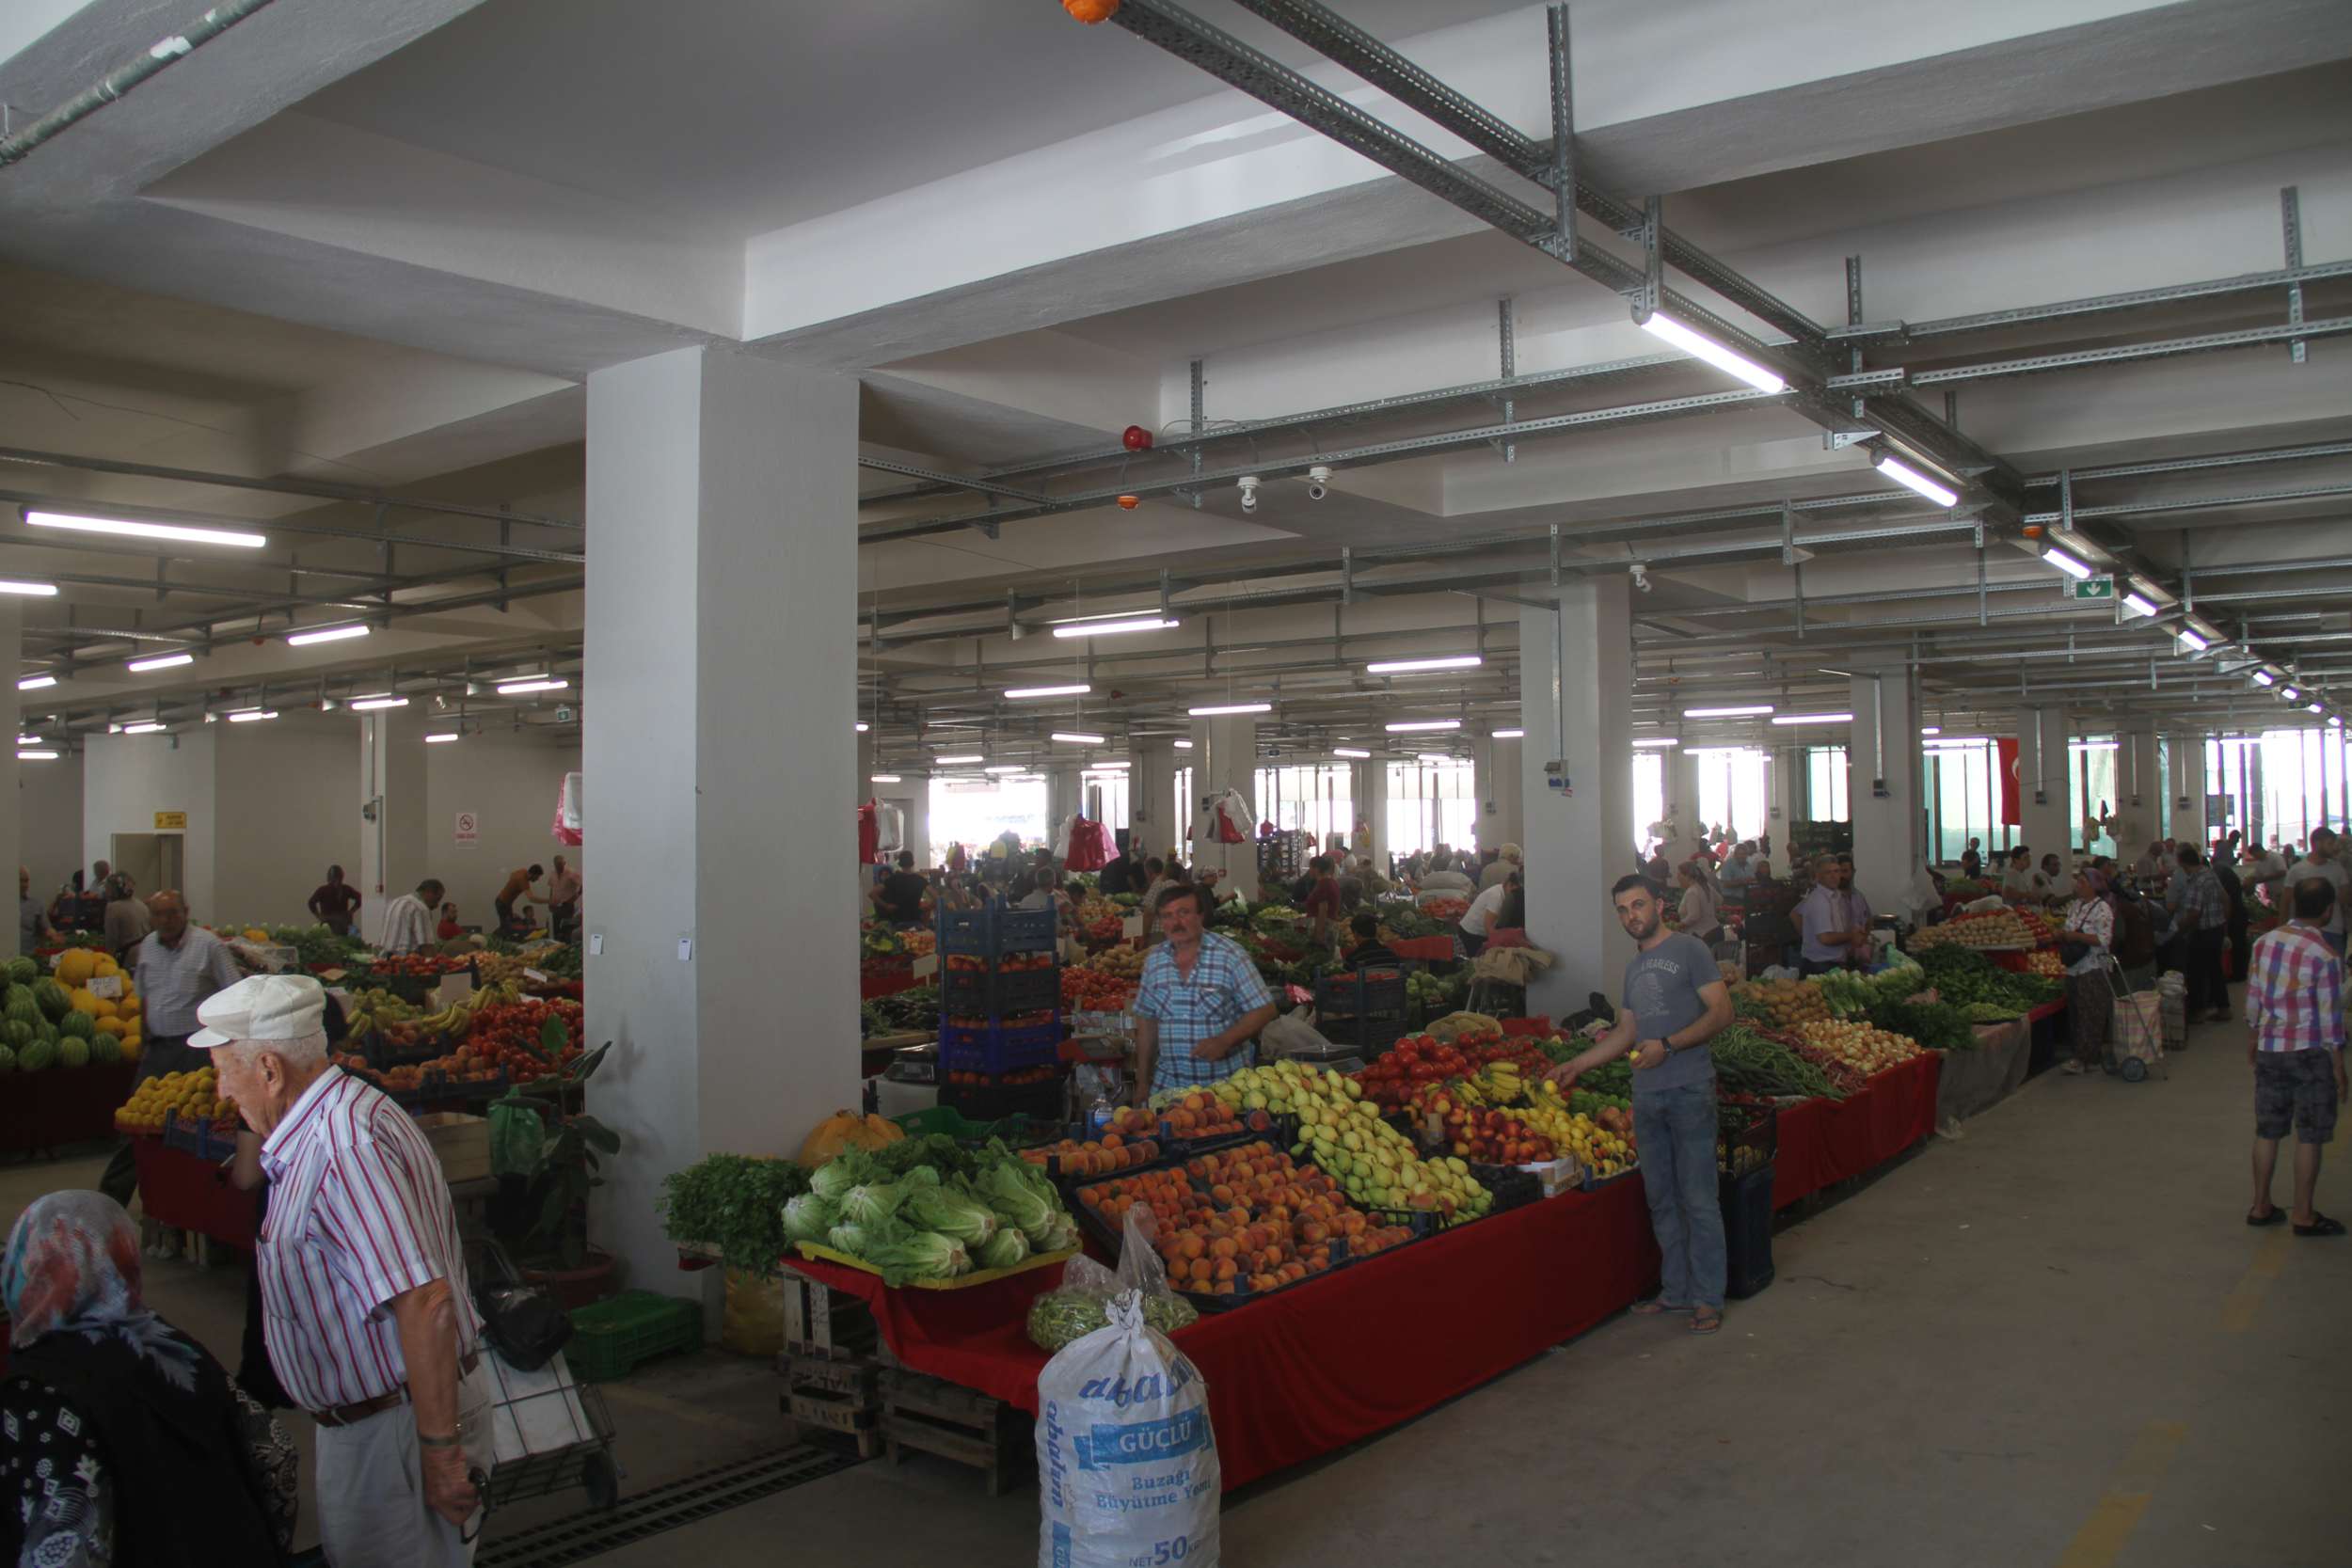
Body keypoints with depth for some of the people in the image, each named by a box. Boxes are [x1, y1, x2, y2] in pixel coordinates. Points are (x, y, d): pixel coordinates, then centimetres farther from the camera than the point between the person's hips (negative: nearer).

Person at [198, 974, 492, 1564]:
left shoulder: (341, 1147, -24)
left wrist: (440, 1449, -26)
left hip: (395, 1423, -10)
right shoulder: (341, 1114, 9)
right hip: (367, 1419, 10)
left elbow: (426, 1302, -30)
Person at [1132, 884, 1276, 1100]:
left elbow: (1263, 1010, -8)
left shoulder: (1230, 955, -9)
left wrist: (1224, 1041, -21)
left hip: (1227, 1082, -3)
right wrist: (1143, 1083, 11)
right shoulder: (1154, 960, 4)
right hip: (1168, 1083, 4)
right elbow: (1146, 1021, 11)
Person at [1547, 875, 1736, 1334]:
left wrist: (1667, 1045, -18)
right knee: (1661, 1200, 11)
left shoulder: (1689, 950, -3)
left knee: (1698, 1199, -5)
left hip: (1689, 1090, -7)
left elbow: (1721, 1013, -10)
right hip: (1646, 1094, 7)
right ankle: (1676, 1289, 20)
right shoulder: (1634, 967, 19)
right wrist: (1576, 1065, 20)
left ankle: (1708, 1298, 3)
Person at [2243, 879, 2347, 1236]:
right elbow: (2330, 1020, -12)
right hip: (2310, 1052, -5)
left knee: (2267, 1131, 13)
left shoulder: (2264, 943, 0)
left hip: (2269, 1049, 5)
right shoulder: (2325, 957, -15)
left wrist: (2251, 1044, 19)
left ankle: (2260, 1206, 21)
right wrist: (2339, 1069, -5)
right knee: (2309, 1137, 5)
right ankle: (2304, 1216, 12)